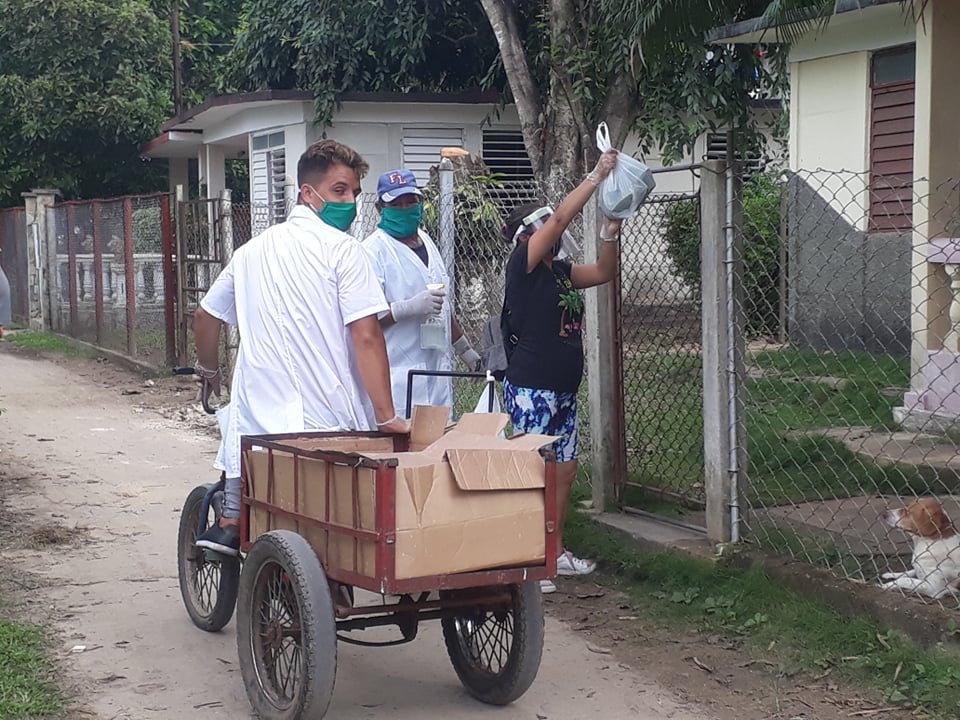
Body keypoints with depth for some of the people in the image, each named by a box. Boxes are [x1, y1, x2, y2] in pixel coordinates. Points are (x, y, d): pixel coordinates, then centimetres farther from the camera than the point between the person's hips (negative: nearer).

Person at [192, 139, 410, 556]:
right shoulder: (340, 247, -5)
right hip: (326, 420, -5)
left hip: (256, 418, 5)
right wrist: (387, 418, -14)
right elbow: (366, 337, -14)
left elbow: (204, 318, 23)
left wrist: (208, 371, 42)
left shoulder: (253, 250, 13)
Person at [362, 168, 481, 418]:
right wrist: (410, 308, -27)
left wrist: (464, 349, 31)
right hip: (397, 376, -8)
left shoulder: (426, 242, 17)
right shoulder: (374, 250, -9)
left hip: (438, 373, 8)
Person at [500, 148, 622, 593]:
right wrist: (597, 176, -14)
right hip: (530, 389, -9)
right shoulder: (523, 264, -9)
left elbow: (604, 272, 19)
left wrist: (609, 232, 2)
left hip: (563, 390, 9)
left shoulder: (560, 271, 13)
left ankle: (555, 552, 23)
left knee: (565, 470, 12)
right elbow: (562, 216, -18)